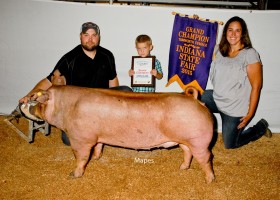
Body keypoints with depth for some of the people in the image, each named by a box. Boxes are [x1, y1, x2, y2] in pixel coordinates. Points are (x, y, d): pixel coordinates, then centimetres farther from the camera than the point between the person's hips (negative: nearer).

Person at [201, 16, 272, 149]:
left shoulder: (250, 54, -14)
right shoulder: (220, 52, 4)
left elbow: (256, 86, -14)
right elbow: (214, 76, 13)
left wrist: (250, 114, -14)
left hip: (235, 108, -5)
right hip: (216, 98, 5)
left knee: (230, 144, 6)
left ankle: (261, 127, 28)